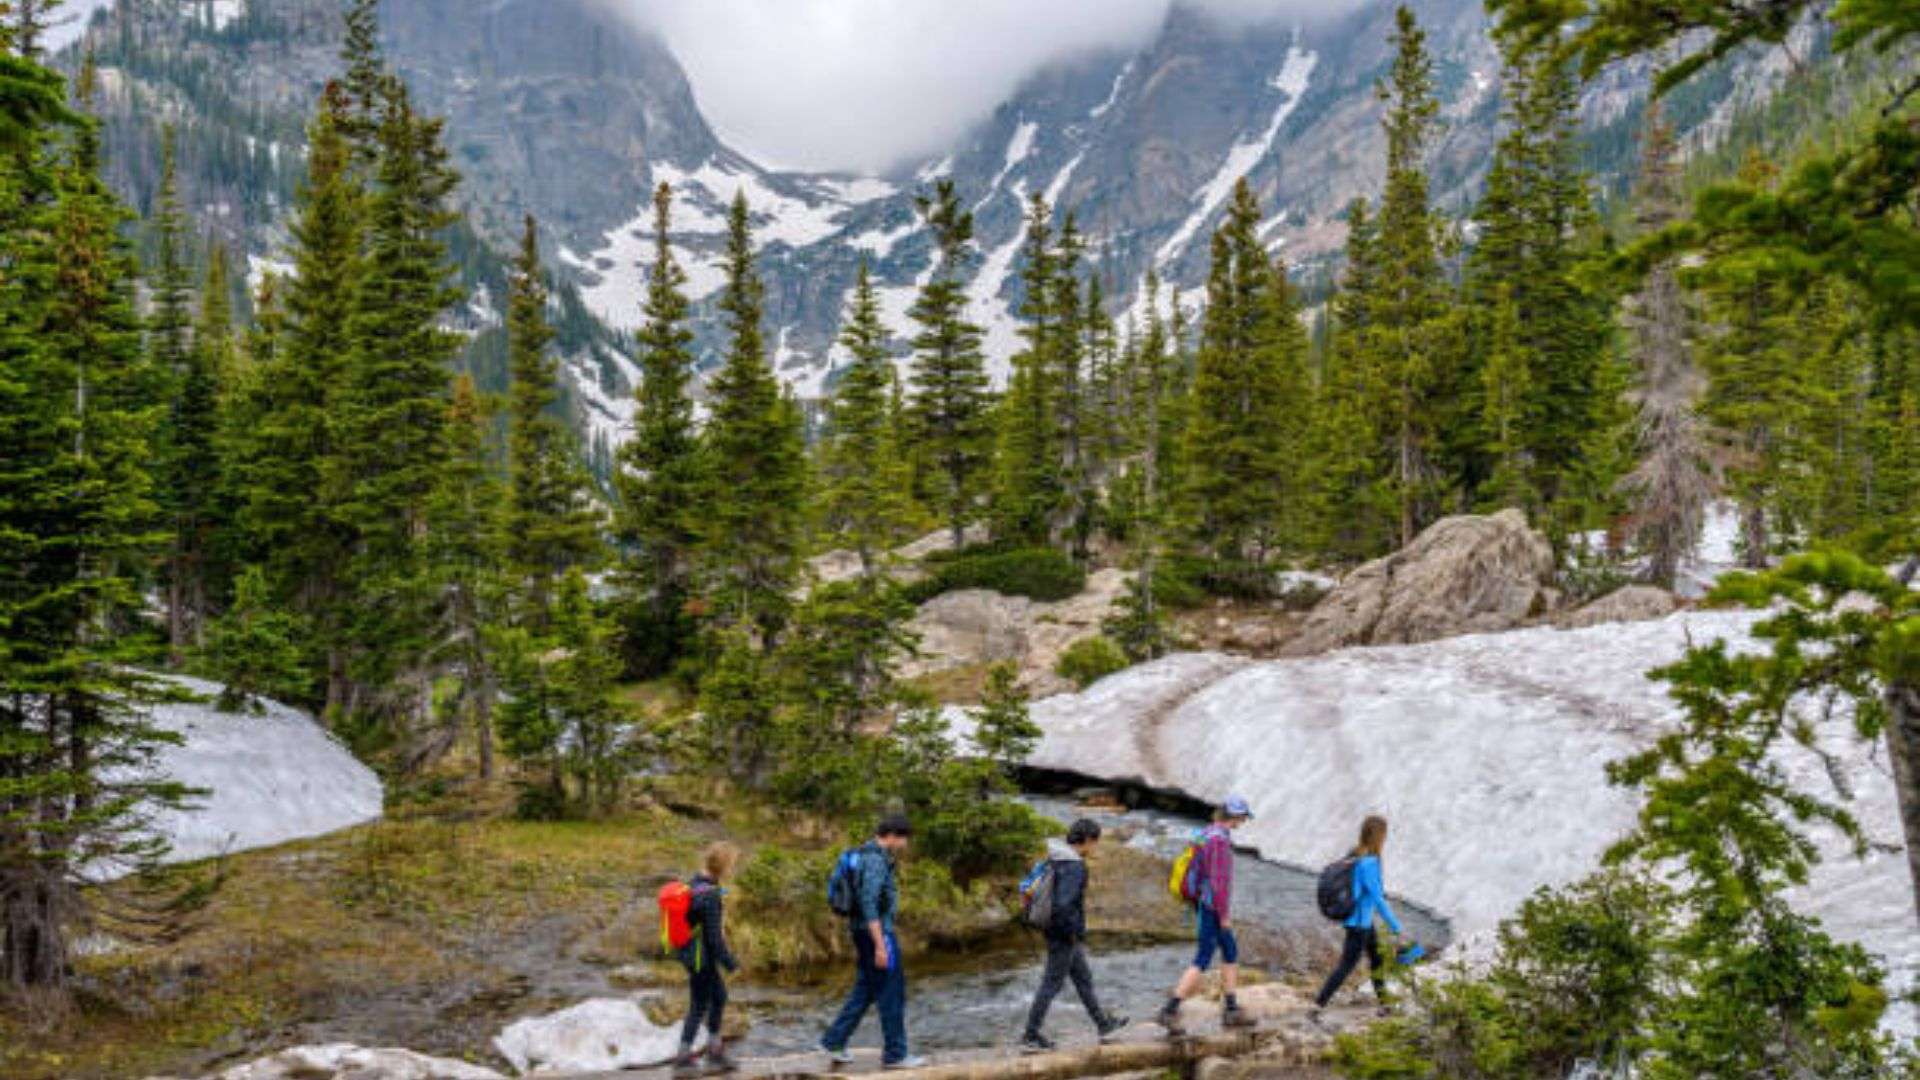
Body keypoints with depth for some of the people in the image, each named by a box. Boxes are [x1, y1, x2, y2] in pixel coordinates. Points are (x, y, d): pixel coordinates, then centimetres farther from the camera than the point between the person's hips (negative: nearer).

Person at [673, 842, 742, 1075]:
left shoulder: (696, 884, 3)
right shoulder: (710, 895, -25)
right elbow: (714, 936, -24)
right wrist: (731, 964, -14)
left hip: (694, 953, 9)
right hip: (702, 958, -9)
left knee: (719, 998, 20)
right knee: (699, 1007, 4)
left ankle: (715, 1053, 30)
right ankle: (683, 1058, 14)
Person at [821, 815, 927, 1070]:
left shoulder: (869, 855, 15)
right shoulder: (876, 860, -17)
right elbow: (869, 904, -25)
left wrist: (859, 945, 24)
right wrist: (880, 945, -25)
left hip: (864, 933, 10)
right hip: (877, 932, -10)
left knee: (864, 991, 16)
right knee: (891, 994, -2)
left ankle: (834, 1041, 17)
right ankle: (895, 1054, 5)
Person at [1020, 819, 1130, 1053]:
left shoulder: (1054, 860, 6)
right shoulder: (1074, 866, -23)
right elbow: (1063, 904, -32)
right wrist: (1075, 935, -18)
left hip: (1054, 929, 10)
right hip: (1065, 936, -10)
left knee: (1083, 977, 20)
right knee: (1052, 983, -1)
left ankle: (1103, 1024, 33)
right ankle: (1031, 1037, 6)